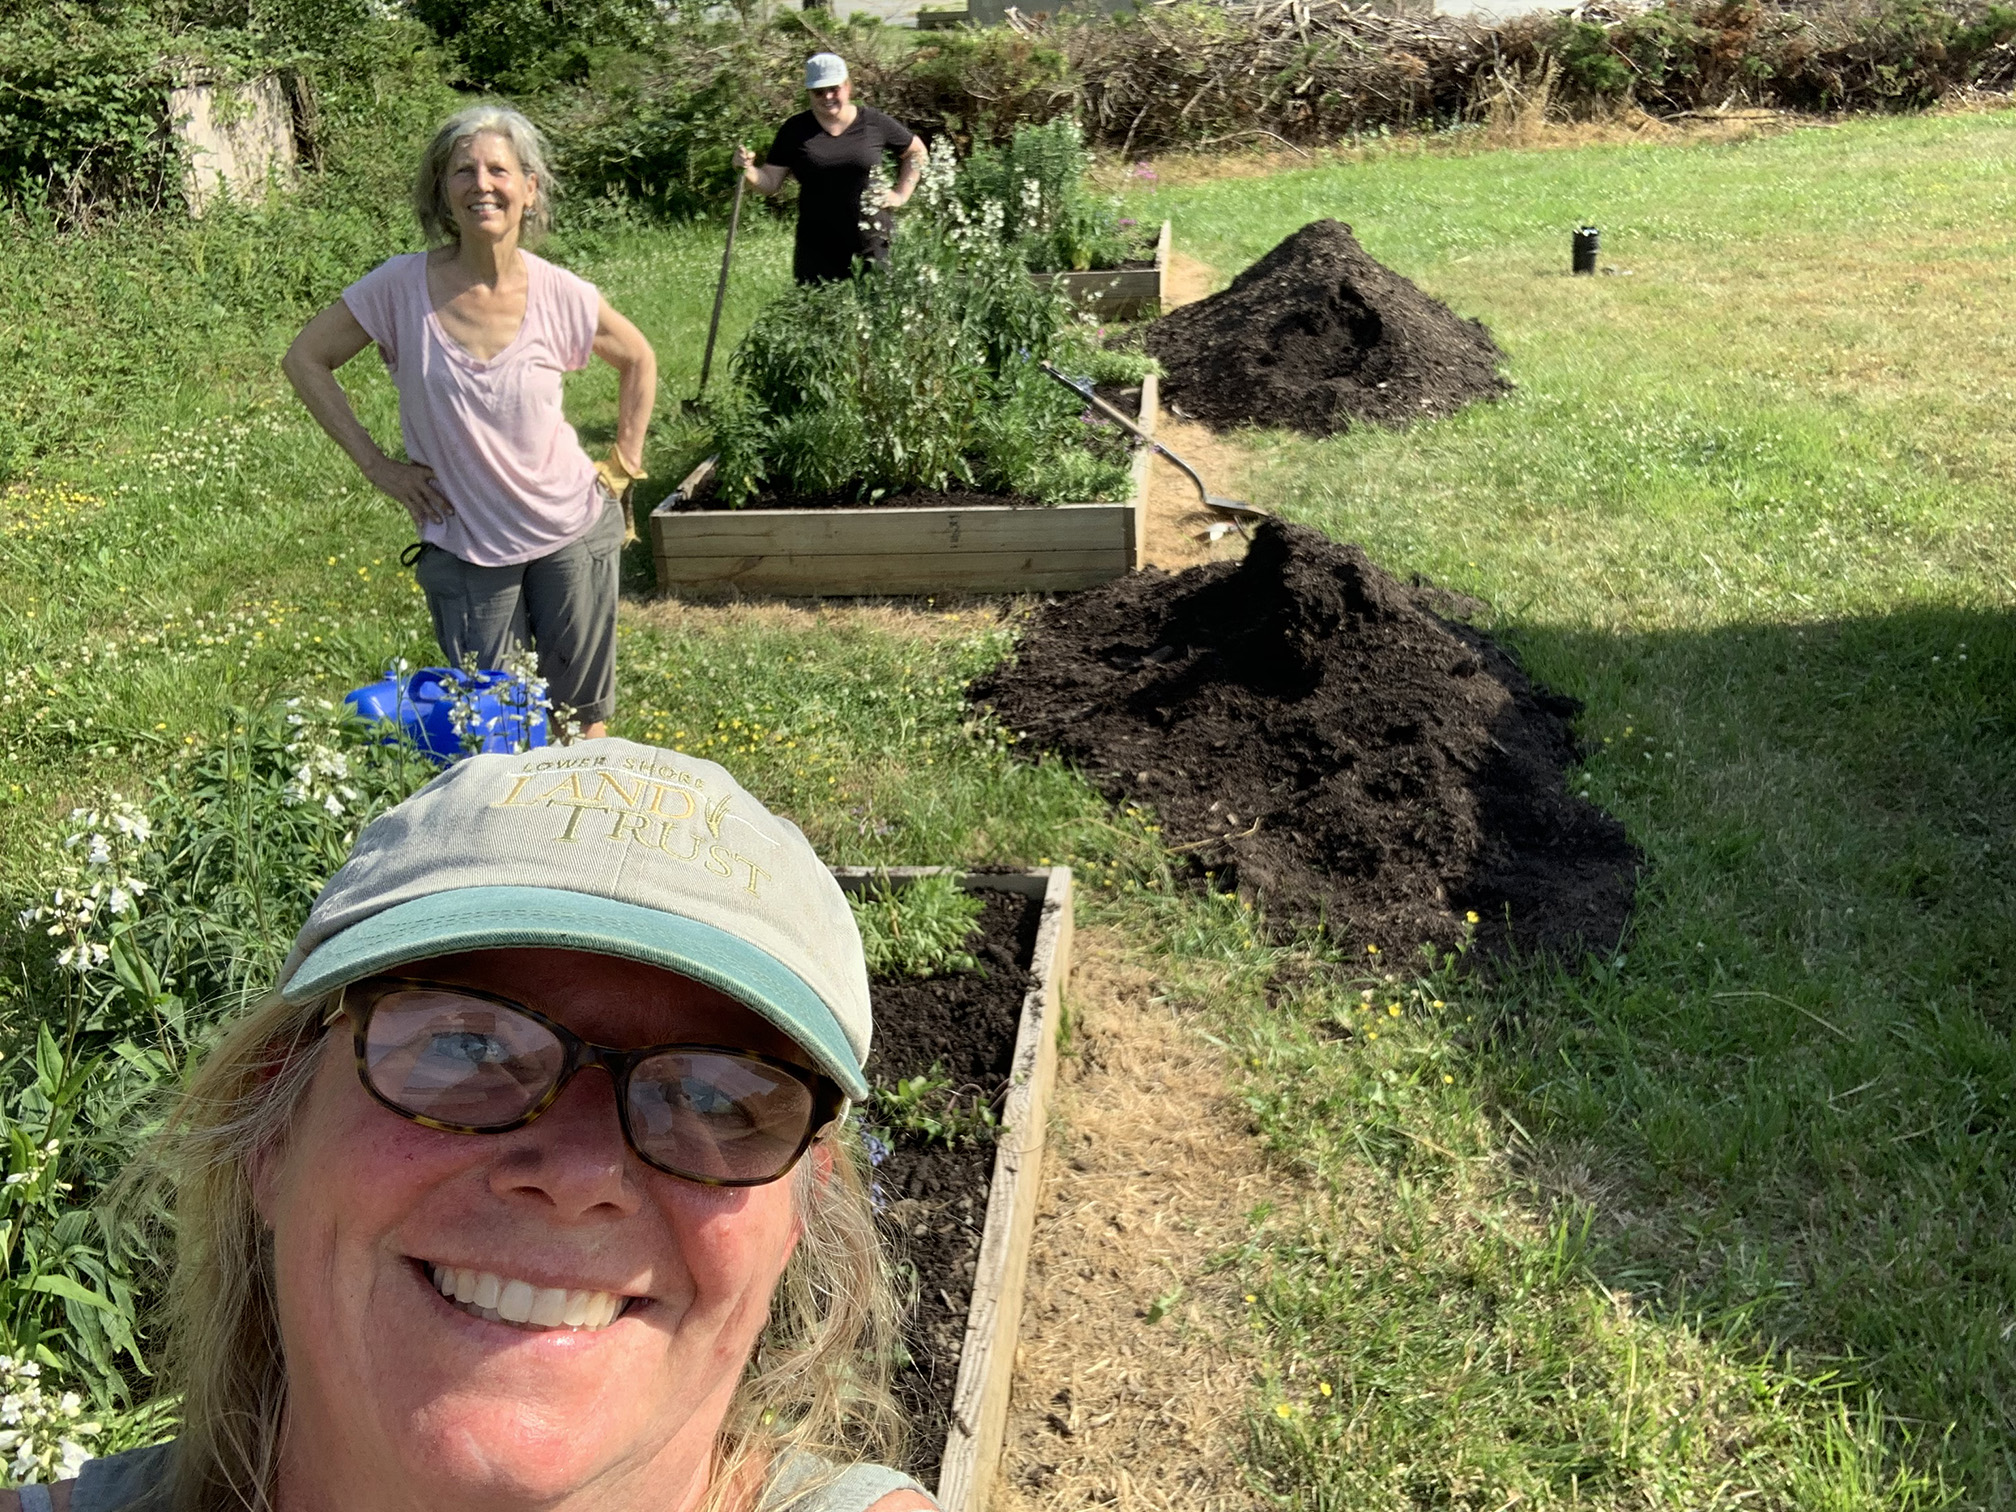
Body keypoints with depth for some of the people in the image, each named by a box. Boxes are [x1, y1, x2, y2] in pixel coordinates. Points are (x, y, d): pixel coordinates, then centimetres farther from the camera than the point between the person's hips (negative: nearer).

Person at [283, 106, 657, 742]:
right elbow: (306, 359, 0)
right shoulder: (402, 286, -11)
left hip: (572, 532, 0)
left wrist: (624, 463, 5)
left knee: (582, 715, 11)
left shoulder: (560, 294, -10)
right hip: (463, 544, 0)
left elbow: (637, 359, 10)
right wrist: (376, 464, -4)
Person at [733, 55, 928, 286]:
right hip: (817, 248, 1)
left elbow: (917, 152, 17)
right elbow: (770, 183, 5)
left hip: (873, 244, -1)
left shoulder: (875, 124, 3)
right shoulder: (795, 130, 5)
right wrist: (747, 170, -15)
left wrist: (902, 194, 6)